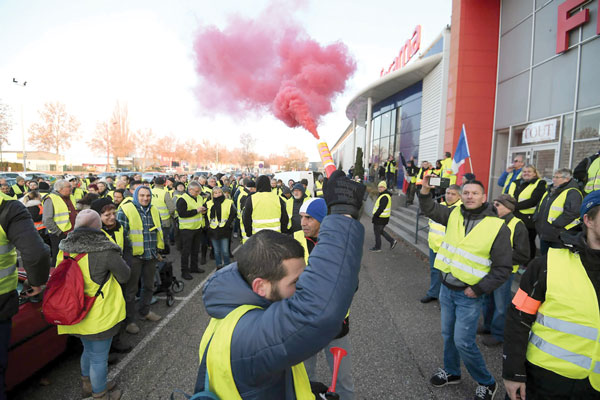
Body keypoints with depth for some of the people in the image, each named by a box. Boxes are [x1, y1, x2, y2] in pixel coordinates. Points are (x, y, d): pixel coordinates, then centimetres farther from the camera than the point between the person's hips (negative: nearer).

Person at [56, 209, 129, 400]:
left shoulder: (64, 249, -5)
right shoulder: (105, 251, -24)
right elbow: (124, 276, -10)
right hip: (99, 317, -6)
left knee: (88, 351, 29)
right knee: (99, 358, 14)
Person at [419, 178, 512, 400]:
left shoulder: (498, 227, -14)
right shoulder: (454, 214, -2)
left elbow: (503, 268, -10)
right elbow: (430, 209, 10)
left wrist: (478, 289, -13)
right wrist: (425, 190, -10)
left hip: (469, 295, -5)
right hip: (446, 288, 5)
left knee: (463, 342, -3)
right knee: (448, 334, 18)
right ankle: (451, 372, 41)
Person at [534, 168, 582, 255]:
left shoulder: (572, 193, -11)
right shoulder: (549, 191, 17)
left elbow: (572, 212, -25)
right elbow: (540, 207, 26)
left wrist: (556, 223, -23)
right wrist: (536, 218, 10)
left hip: (559, 236, -8)